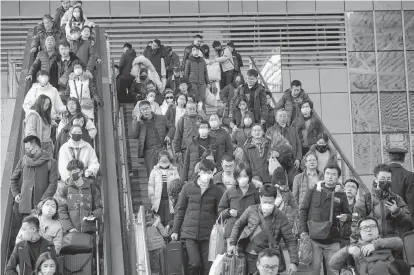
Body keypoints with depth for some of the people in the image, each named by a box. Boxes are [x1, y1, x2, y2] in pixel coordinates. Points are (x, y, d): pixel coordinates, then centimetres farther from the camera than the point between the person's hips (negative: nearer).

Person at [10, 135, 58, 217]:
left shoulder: (50, 162, 1)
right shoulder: (23, 161, 12)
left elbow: (53, 183, -4)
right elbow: (13, 179, 21)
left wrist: (44, 200, -14)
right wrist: (15, 194, 6)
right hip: (24, 205, 3)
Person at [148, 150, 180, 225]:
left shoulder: (174, 171, 7)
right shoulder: (154, 171, 7)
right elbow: (151, 186, 8)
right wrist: (152, 199, 2)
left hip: (170, 200, -1)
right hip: (159, 200, 1)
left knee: (169, 221, -2)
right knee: (160, 222, 2)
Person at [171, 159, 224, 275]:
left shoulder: (217, 191, 1)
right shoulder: (188, 187, 2)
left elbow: (219, 213, 5)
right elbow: (180, 209, 8)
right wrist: (175, 230, 8)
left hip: (208, 234, 0)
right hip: (189, 233, 0)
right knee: (195, 264, -12)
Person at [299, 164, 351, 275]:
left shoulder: (341, 195, 9)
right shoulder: (313, 191, 5)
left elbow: (349, 215, 17)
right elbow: (303, 210, 6)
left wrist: (346, 217, -8)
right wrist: (303, 230, -4)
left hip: (333, 241, 2)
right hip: (314, 238, -1)